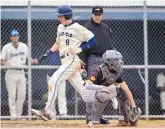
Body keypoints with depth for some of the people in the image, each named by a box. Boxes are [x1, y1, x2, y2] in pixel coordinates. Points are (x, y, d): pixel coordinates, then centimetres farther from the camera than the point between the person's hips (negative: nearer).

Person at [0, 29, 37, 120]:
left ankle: (18, 115, 12)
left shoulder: (23, 46, 10)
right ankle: (13, 115, -6)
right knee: (12, 95, -7)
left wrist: (33, 61, -7)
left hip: (21, 72, 4)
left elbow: (28, 58, 14)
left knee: (22, 95, 1)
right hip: (11, 73, -4)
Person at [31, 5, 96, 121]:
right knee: (81, 88, 8)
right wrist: (47, 54, 15)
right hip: (65, 62, 8)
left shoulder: (78, 28, -8)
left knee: (54, 81, -18)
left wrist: (80, 49, -17)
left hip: (72, 60, -8)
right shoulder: (60, 27, 16)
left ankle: (47, 111, -22)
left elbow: (93, 41, -7)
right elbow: (58, 43, 26)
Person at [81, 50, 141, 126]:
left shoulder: (117, 72, -8)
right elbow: (87, 85, -40)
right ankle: (94, 119, -24)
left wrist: (133, 106, -15)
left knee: (121, 89, -4)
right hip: (88, 93, -7)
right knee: (102, 94, -38)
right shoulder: (100, 71, -28)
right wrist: (103, 88, -54)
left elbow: (126, 90, -9)